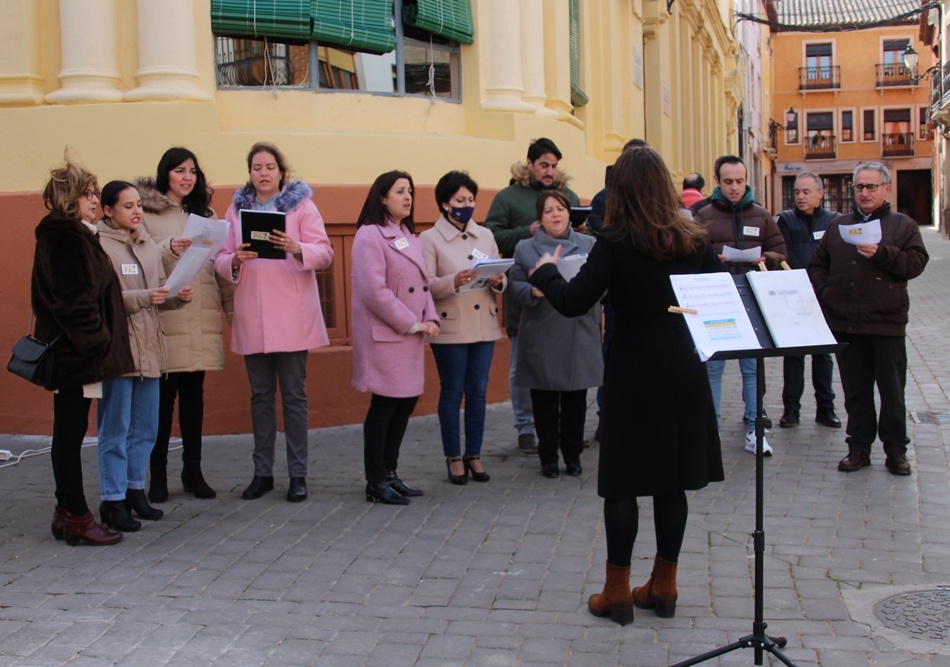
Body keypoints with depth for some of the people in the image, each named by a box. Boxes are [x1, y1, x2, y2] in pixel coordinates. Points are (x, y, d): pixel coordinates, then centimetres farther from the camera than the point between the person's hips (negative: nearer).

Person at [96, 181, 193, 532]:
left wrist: (177, 297, -5)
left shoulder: (148, 245, 13)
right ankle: (113, 499, 6)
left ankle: (135, 489, 24)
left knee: (145, 426, 12)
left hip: (149, 345, 7)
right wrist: (142, 298, -25)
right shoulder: (99, 246, -8)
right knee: (115, 427, -1)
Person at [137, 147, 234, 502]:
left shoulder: (205, 213, 17)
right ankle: (158, 474, 7)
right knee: (163, 396, -2)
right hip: (164, 317, -4)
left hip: (201, 319, 4)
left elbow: (220, 263, 15)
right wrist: (169, 249, -23)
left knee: (194, 394, 8)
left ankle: (193, 470, 16)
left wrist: (233, 307, 10)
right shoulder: (147, 212, 2)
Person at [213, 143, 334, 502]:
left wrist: (296, 248, -24)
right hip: (252, 319, 3)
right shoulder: (236, 209, 11)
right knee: (260, 396, 9)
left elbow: (324, 253, -5)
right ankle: (262, 472, 17)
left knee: (294, 395, 1)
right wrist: (235, 259, -16)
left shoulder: (301, 205, 4)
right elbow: (220, 260, 6)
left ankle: (298, 474, 6)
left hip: (292, 317, -3)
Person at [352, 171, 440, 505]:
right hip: (385, 336, -8)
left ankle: (389, 473, 22)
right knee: (384, 405, -3)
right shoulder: (370, 235, -11)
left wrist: (430, 319, 1)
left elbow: (423, 283, 18)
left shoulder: (410, 236, 16)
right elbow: (375, 291, -19)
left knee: (406, 403, 10)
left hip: (411, 336, 8)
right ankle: (376, 483, 6)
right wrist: (412, 324, -15)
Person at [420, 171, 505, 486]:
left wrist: (498, 281, -12)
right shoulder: (430, 238, -2)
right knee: (452, 393, 2)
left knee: (478, 392, 7)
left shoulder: (485, 235, 11)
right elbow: (425, 284, -10)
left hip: (484, 325, 4)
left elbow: (500, 278, 11)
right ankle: (454, 458, 12)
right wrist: (453, 282, -26)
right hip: (450, 327, -4)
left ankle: (474, 455, 18)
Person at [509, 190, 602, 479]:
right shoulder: (525, 248, 7)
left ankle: (573, 455, 20)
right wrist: (532, 291, -18)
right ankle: (548, 457, 15)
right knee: (544, 399, 5)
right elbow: (515, 285, 2)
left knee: (575, 399, 7)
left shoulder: (589, 244, 9)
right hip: (541, 335, -1)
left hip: (579, 334, 1)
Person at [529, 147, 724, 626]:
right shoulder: (693, 240, 2)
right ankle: (663, 586, 20)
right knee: (672, 479, 11)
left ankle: (617, 593, 10)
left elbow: (573, 303, -14)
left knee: (622, 481, 4)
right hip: (683, 366, 4)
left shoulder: (615, 242, -10)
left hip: (633, 370, -4)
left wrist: (546, 272, 5)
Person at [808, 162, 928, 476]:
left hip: (887, 323, -3)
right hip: (845, 323, 3)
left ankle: (896, 450, 13)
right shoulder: (837, 226, 13)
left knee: (892, 391, 3)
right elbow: (817, 266, 15)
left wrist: (881, 254, -19)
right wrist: (826, 294, -1)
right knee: (855, 391, 9)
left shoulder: (903, 225, 4)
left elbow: (915, 262, -8)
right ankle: (859, 447, 18)